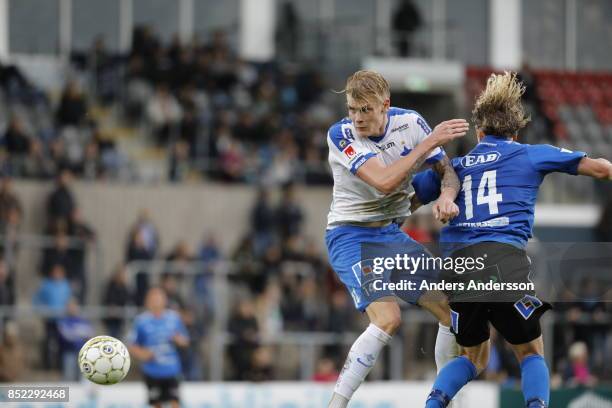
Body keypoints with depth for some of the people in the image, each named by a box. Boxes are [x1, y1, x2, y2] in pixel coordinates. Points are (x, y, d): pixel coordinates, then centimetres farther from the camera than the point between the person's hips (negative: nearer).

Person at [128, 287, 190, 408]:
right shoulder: (141, 320, -1)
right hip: (152, 371, 0)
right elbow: (132, 347, 3)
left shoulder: (174, 318, 3)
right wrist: (141, 353, -16)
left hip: (171, 370, 0)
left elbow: (185, 341, 12)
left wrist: (179, 340, -11)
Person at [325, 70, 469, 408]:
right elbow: (384, 181, -29)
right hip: (350, 236, -6)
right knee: (388, 318, -27)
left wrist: (446, 196, -24)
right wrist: (429, 142, -27)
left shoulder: (410, 123, -5)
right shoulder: (341, 135, -18)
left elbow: (447, 170, -1)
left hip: (392, 234, 6)